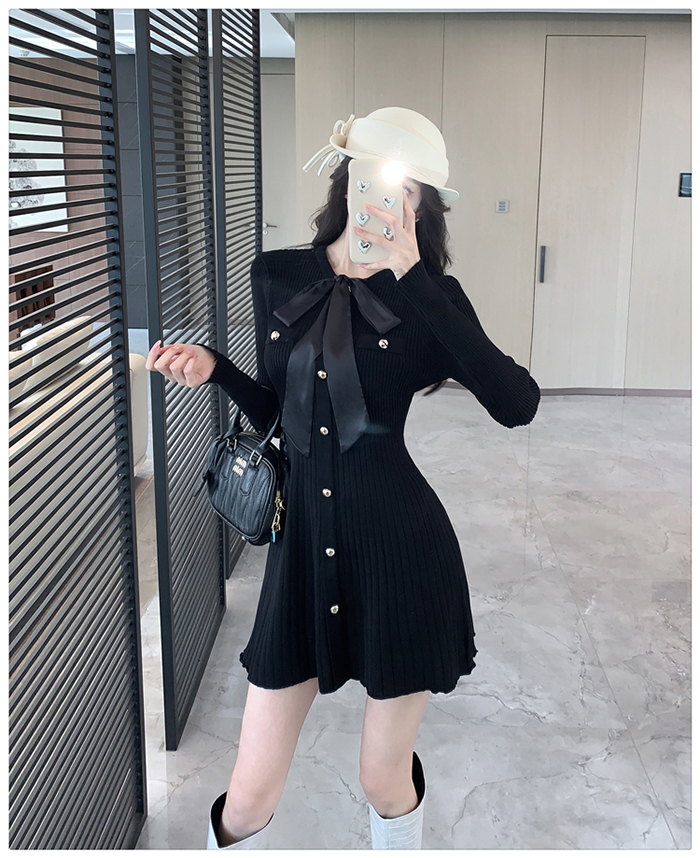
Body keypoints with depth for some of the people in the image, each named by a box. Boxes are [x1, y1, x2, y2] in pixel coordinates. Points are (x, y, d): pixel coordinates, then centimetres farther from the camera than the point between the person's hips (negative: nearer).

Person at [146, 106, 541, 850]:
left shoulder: (427, 295, -4)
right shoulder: (276, 278, 4)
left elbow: (517, 405, -20)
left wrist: (411, 275, -22)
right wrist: (212, 368, -5)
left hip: (402, 550, -2)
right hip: (301, 546, 3)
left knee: (386, 786, 12)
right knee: (247, 800, 6)